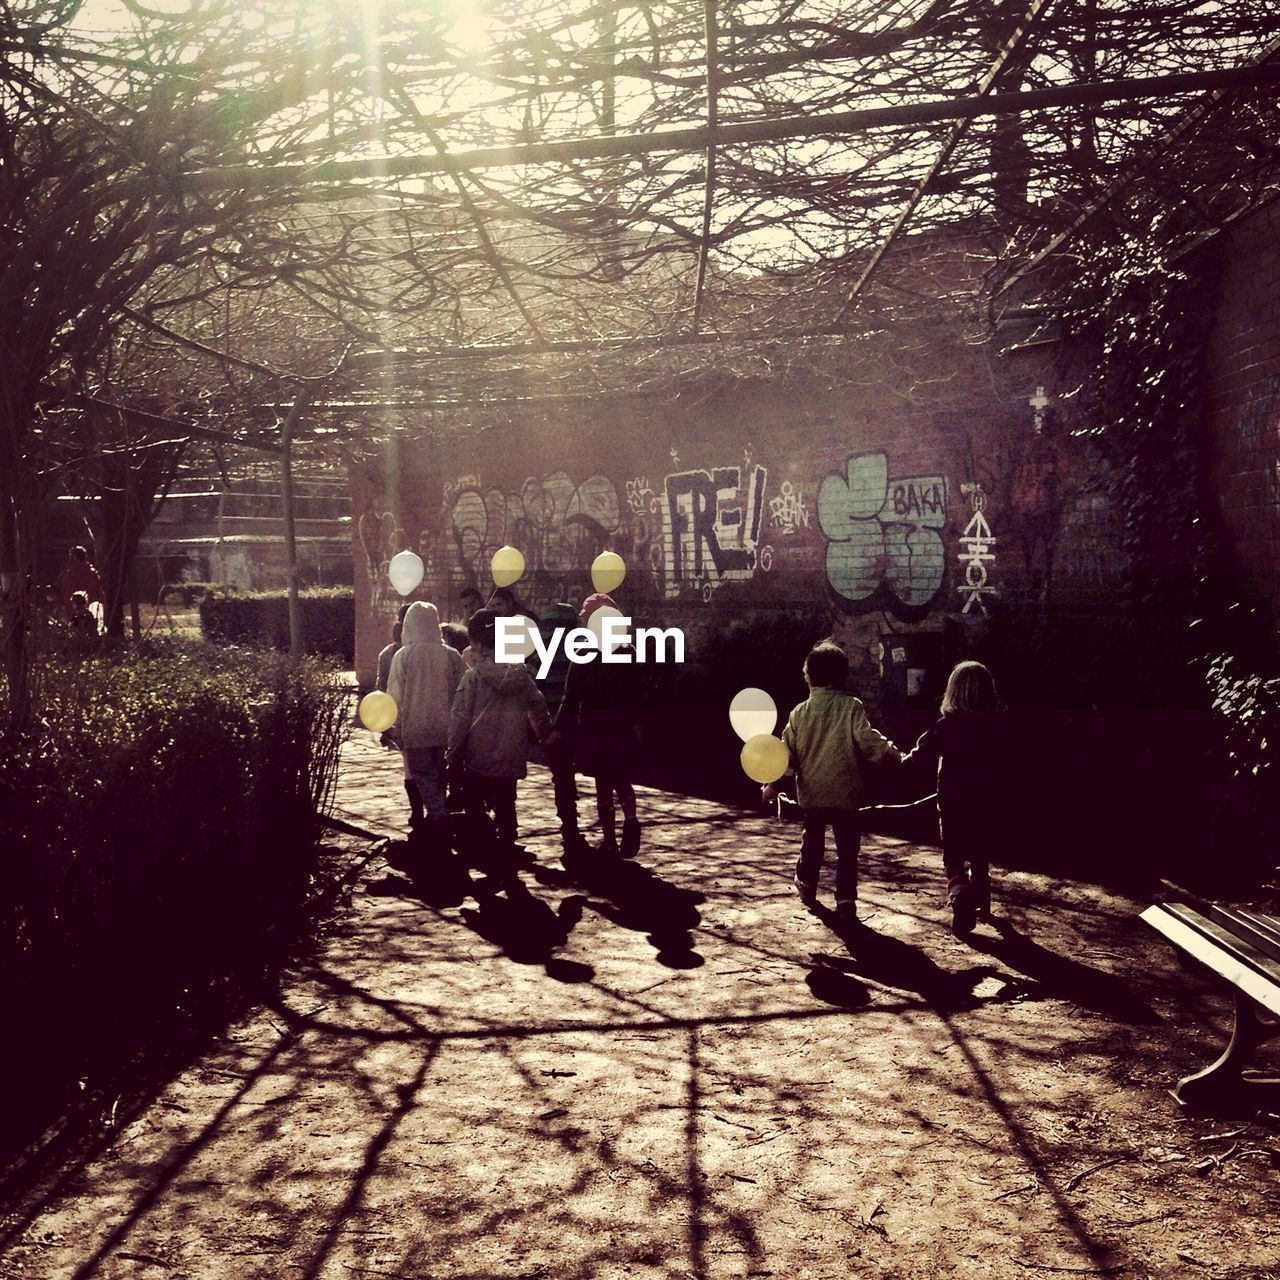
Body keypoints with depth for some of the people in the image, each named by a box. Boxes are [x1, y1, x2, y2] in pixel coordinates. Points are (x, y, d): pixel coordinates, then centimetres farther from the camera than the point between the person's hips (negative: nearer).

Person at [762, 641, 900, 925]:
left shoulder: (800, 712, 1)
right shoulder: (852, 706, -8)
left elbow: (788, 751, 3)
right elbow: (867, 739, -19)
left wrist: (774, 784, 8)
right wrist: (893, 754, -12)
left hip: (811, 793, 3)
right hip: (845, 793, -3)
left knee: (811, 843, 23)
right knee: (847, 850, 2)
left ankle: (806, 887, 39)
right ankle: (845, 903, -6)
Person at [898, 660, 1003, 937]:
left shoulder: (947, 723, -13)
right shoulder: (994, 724, -4)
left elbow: (923, 753, -5)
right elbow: (998, 765, 7)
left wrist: (907, 759, 14)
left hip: (952, 800, -3)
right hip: (984, 799, 3)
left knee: (952, 855, 4)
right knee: (980, 853, 20)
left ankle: (959, 892, -23)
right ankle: (981, 904, 30)